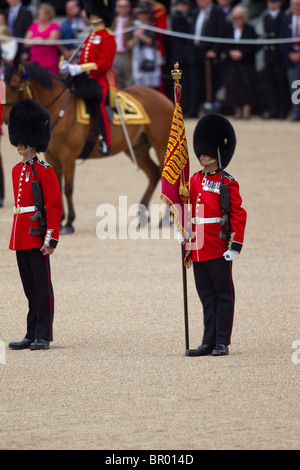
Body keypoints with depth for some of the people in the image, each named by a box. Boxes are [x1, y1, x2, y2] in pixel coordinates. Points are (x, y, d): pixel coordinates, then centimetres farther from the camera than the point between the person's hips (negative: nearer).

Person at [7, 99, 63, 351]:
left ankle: (43, 336, -2)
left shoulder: (45, 171, -7)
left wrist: (51, 239, -17)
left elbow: (55, 208, -11)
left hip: (37, 235, -7)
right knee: (30, 287, 10)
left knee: (42, 286, -4)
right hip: (20, 237, 7)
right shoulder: (17, 171, 15)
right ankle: (32, 335, 14)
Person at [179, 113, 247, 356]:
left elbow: (239, 215, -8)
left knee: (223, 294, 2)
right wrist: (183, 233, 8)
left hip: (219, 249, -6)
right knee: (207, 295, 9)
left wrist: (236, 246, -14)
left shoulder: (227, 183, -6)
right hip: (198, 249, 6)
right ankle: (209, 342, 12)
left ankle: (222, 343, 5)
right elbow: (187, 208, 21)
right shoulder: (195, 180, 11)